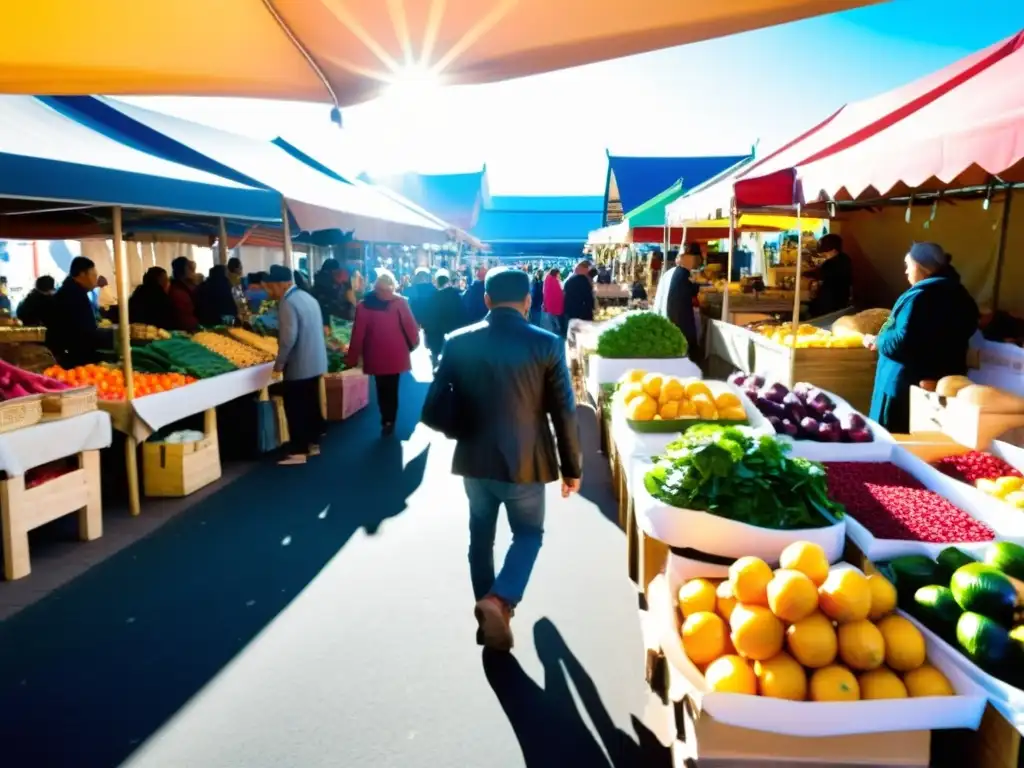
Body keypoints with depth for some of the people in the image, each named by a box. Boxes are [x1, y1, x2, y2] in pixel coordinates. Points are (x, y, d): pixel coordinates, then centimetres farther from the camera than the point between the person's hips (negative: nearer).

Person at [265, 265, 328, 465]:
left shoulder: (287, 303, -17)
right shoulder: (307, 297, 12)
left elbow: (289, 338, -24)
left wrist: (279, 363, -13)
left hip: (298, 366, -9)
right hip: (315, 363, 9)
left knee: (295, 409, -2)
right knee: (311, 405, 16)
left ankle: (298, 451, 3)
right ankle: (312, 444, 24)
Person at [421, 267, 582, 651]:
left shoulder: (458, 342, -6)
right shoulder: (547, 344, -12)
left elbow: (432, 412, -5)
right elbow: (564, 413, -9)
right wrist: (572, 467, 3)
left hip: (474, 460, 2)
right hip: (525, 462, -2)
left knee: (481, 537, 21)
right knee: (529, 533, 18)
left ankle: (489, 613, 30)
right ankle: (499, 599, -3)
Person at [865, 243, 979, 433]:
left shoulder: (919, 296, -18)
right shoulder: (959, 294, 9)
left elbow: (902, 342, -24)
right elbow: (966, 331, 21)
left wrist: (876, 341, -6)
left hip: (908, 383, -9)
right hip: (944, 381, 9)